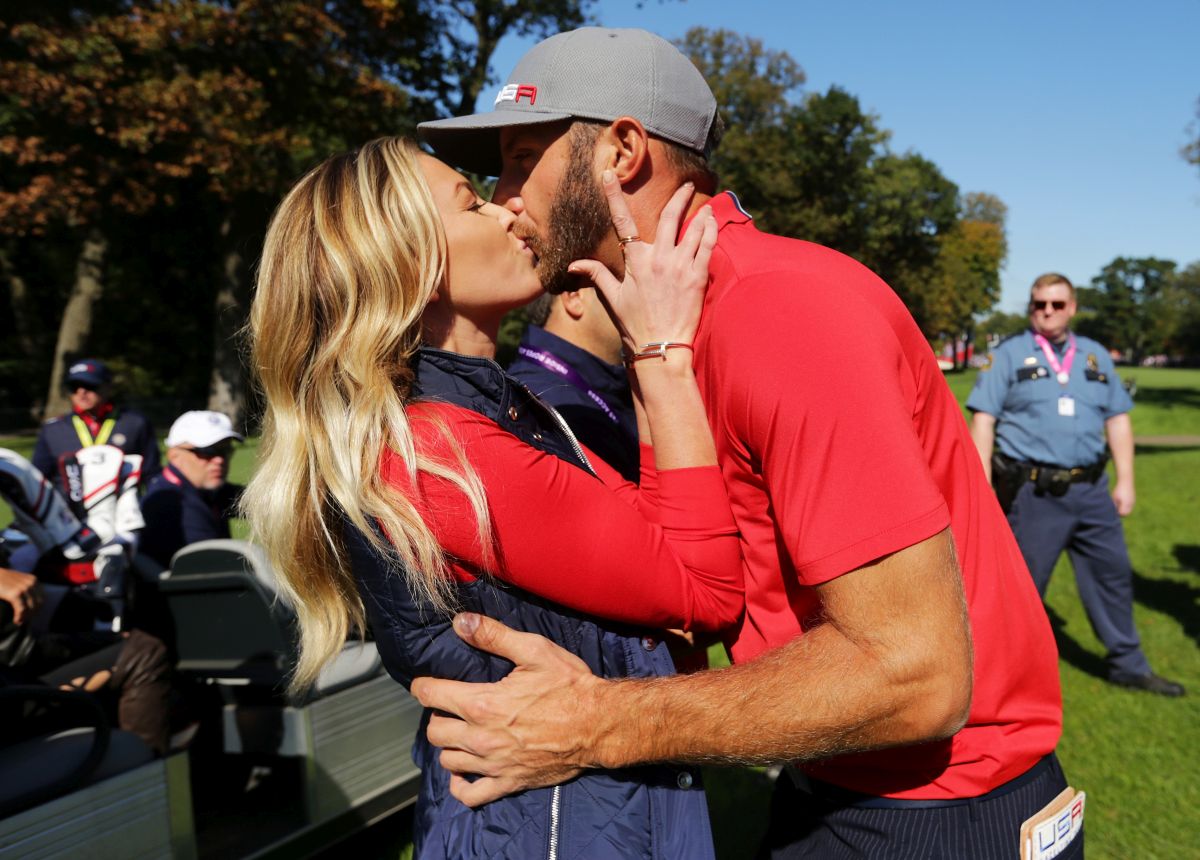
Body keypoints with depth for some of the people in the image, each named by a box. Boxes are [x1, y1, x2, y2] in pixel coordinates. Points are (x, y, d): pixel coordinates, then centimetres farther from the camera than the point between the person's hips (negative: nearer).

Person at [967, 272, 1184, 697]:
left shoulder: (1096, 356, 13)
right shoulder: (1008, 355, -1)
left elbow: (1118, 419, 14)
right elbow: (983, 420, -6)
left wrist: (1125, 481, 8)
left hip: (1090, 490, 5)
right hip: (1032, 494, -4)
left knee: (1113, 575, 11)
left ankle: (1127, 665, 26)